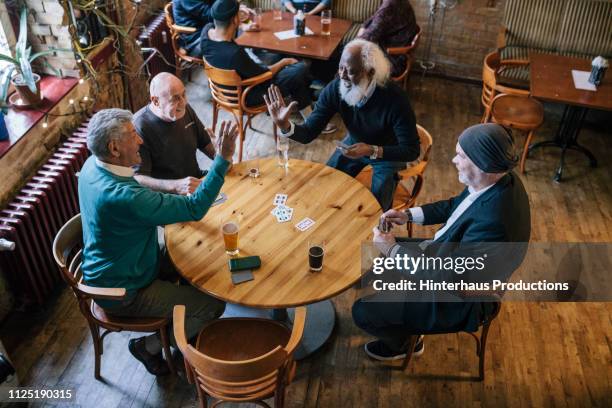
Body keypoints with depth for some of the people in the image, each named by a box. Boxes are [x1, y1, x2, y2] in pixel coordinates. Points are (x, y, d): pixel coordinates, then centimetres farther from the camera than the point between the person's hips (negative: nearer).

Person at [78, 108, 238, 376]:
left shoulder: (93, 165, -7)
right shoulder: (123, 196, -38)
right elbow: (195, 209, -34)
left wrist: (174, 189, -7)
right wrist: (223, 159, -35)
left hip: (111, 270, 9)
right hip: (123, 293, -9)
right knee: (213, 305, -6)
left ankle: (183, 331, 31)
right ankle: (149, 346, 12)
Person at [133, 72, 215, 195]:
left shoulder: (185, 109, 1)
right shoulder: (139, 128, -21)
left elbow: (205, 143, 16)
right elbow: (137, 179, -26)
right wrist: (176, 186, -40)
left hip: (197, 183, 7)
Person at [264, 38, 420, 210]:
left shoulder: (395, 99, -36)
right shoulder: (334, 89, -25)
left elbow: (412, 150, -28)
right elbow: (308, 133, -20)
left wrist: (372, 151, -42)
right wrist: (285, 126, -41)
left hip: (388, 152, -4)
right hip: (354, 144, 4)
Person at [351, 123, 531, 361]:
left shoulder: (492, 222, -40)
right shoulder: (499, 180, -12)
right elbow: (454, 206, 8)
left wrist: (393, 249, -23)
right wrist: (409, 215, -2)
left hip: (459, 300, -9)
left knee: (362, 312, -6)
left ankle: (403, 343, 26)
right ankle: (404, 323, 37)